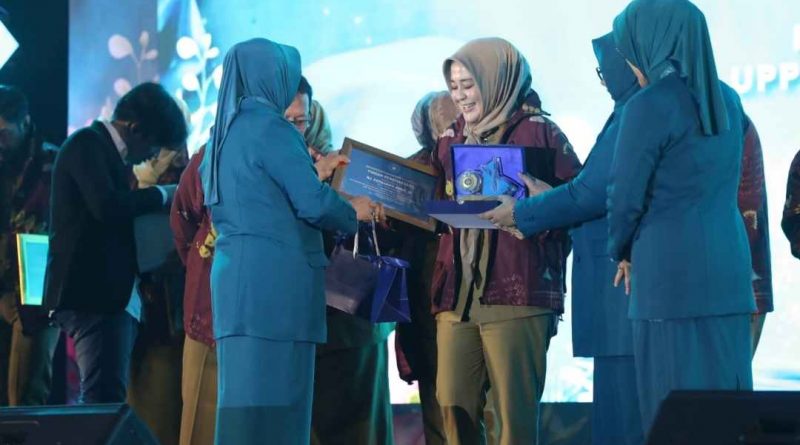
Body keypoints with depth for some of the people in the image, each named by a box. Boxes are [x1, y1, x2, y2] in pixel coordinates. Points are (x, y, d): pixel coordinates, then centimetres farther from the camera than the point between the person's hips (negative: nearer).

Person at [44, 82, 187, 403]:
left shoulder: (103, 150, 23)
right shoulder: (88, 144, -6)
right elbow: (107, 206, -21)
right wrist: (162, 194, -9)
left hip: (112, 296, 10)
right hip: (93, 293, -10)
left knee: (109, 399, 8)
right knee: (105, 399, -17)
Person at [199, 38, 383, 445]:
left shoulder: (224, 132, 16)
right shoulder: (269, 126, -10)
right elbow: (313, 202, -14)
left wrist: (311, 171, 33)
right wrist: (353, 212, 4)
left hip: (235, 274, 8)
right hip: (274, 278, -8)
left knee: (247, 390, 8)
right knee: (273, 395, -7)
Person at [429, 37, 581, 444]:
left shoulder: (538, 132, 0)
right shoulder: (451, 139, 17)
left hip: (517, 292, -5)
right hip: (456, 292, 5)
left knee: (513, 411, -3)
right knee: (454, 407, 2)